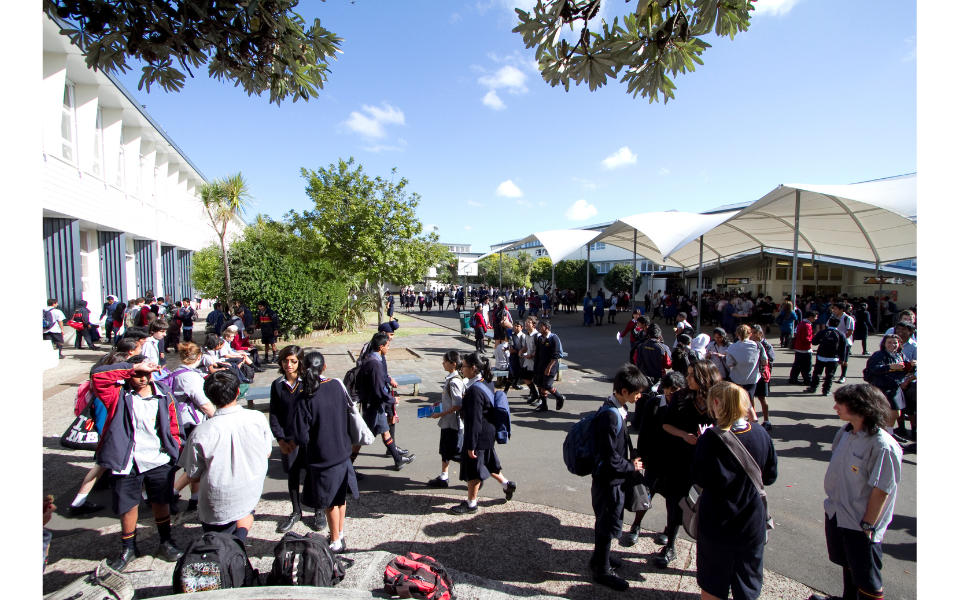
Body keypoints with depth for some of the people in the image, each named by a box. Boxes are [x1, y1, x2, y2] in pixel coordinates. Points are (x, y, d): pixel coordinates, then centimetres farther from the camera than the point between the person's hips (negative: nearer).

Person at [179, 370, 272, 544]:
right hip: (252, 495, -1)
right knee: (246, 511, 32)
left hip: (217, 506, 2)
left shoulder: (201, 432, -19)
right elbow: (267, 453, 1)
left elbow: (192, 477, -6)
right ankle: (242, 530, 5)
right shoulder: (257, 418, -15)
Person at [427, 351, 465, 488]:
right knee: (445, 451, 18)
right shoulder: (450, 378, 6)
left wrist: (440, 414, -20)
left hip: (453, 423, -10)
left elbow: (457, 405, -26)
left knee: (457, 453, 2)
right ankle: (443, 477, 30)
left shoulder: (454, 381, -23)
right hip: (447, 422, 10)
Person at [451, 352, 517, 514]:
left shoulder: (474, 390, -27)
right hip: (488, 433, 9)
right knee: (486, 462, 26)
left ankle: (471, 504, 24)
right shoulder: (487, 382, 0)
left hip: (479, 435, -9)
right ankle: (507, 484, 39)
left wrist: (471, 445, -18)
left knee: (472, 469, 8)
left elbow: (474, 420, -24)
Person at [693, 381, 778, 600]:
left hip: (716, 525, -3)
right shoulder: (761, 435, -12)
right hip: (752, 525, 3)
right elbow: (770, 477, 1)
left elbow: (699, 479, -12)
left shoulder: (710, 439, -23)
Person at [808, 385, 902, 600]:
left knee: (866, 579, 11)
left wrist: (868, 525, -15)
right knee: (847, 565, 28)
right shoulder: (846, 432, -3)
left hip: (861, 525, -7)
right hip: (836, 515, 7)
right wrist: (833, 503, 12)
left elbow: (881, 491, -21)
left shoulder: (883, 446, -26)